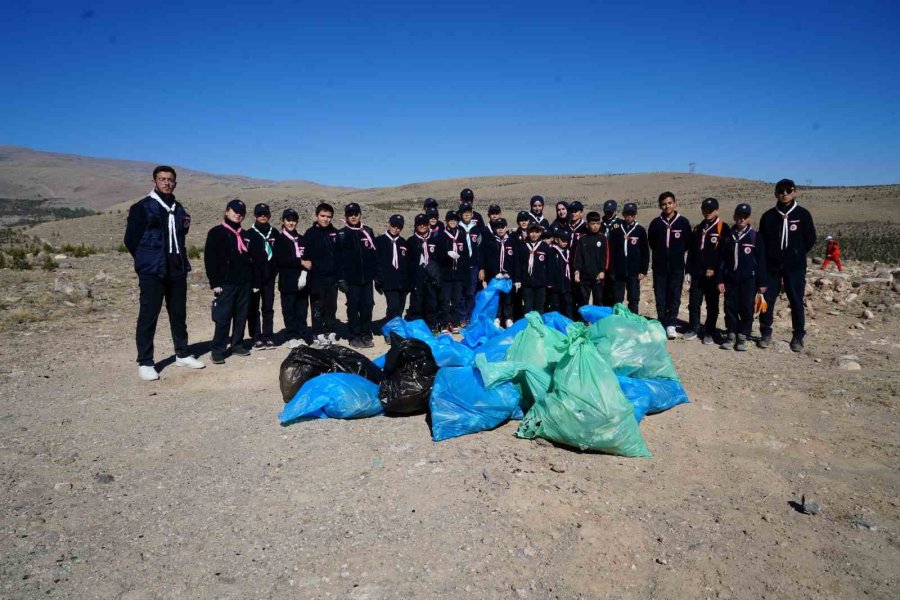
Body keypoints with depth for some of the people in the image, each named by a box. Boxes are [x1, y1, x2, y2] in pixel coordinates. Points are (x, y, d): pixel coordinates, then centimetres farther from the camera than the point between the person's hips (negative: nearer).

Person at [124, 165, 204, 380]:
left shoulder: (178, 208, 13)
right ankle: (145, 363, 5)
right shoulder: (142, 207, -4)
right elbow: (130, 239, -2)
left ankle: (182, 354, 24)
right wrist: (146, 260, 1)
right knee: (148, 316, -3)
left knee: (179, 314, 13)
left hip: (177, 270, 6)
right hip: (152, 272, -5)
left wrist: (182, 248, 9)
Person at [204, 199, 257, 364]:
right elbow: (210, 259, -6)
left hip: (244, 283, 5)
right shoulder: (216, 232, 0)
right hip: (225, 283, -5)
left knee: (241, 316, 9)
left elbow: (253, 260, 18)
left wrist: (256, 282, 11)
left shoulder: (246, 236, 16)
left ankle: (237, 344, 19)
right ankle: (217, 350, 0)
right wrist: (214, 282, -12)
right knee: (223, 317, -6)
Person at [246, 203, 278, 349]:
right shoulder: (250, 233, -1)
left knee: (268, 308, 7)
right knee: (254, 308, 2)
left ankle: (268, 337, 14)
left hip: (269, 277, 3)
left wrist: (275, 270, 3)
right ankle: (256, 338, 8)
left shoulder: (274, 233, 9)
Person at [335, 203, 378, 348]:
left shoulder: (367, 231, 10)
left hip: (367, 277, 3)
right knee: (353, 307, 3)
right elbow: (338, 258, -3)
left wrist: (377, 274, 6)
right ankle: (355, 336, 11)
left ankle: (366, 335, 13)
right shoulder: (342, 234, 0)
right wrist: (341, 279, -9)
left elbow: (374, 253, 11)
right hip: (351, 279, -3)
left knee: (367, 306, 4)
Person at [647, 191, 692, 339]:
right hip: (659, 266, 1)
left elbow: (687, 243, 8)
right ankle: (662, 324, 12)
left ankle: (670, 325, 4)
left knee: (674, 296, -1)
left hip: (677, 267, -1)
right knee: (660, 297, 4)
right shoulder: (655, 223, 1)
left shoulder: (683, 222, -1)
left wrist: (677, 253, 9)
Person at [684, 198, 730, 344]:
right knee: (694, 303, 6)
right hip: (697, 273, 5)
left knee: (712, 305, 4)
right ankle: (693, 329, 18)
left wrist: (715, 270, -14)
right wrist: (690, 269, 8)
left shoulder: (723, 228, -3)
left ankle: (709, 332, 11)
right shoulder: (697, 228, 15)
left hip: (713, 274, -5)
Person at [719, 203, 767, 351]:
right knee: (730, 307, 4)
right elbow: (722, 259, 7)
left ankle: (743, 336, 12)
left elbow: (761, 261, -1)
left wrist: (761, 282, -3)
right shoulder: (728, 236, 6)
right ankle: (731, 334, 15)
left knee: (746, 308, 1)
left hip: (748, 280, -2)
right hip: (730, 279, 2)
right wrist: (720, 280, 1)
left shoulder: (755, 237, -1)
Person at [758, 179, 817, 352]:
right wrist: (770, 255, 3)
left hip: (795, 267, -1)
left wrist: (797, 255, 2)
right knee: (767, 299, 2)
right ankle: (765, 333, 13)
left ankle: (798, 337, 12)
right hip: (771, 266, 1)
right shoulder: (768, 216, 4)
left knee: (796, 302, 3)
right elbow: (761, 240, 9)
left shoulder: (803, 214, 1)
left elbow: (810, 239, 5)